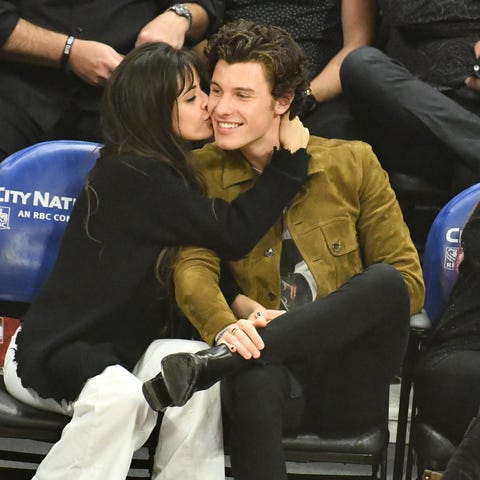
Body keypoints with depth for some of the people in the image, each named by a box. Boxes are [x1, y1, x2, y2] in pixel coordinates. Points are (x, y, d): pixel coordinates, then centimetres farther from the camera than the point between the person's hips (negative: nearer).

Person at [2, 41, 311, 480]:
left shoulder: (163, 170, 9)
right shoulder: (133, 176, -19)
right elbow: (234, 232, -20)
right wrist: (291, 159, -13)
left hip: (123, 347, 7)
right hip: (52, 351, -7)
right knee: (118, 395, -38)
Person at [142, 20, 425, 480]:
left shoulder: (352, 163, 6)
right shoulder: (202, 173, 8)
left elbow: (406, 281, 4)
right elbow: (193, 271, -7)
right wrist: (226, 325, -31)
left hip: (348, 382, 2)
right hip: (274, 367, -2)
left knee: (384, 282, -31)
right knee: (255, 381, -40)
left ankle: (208, 367, -36)